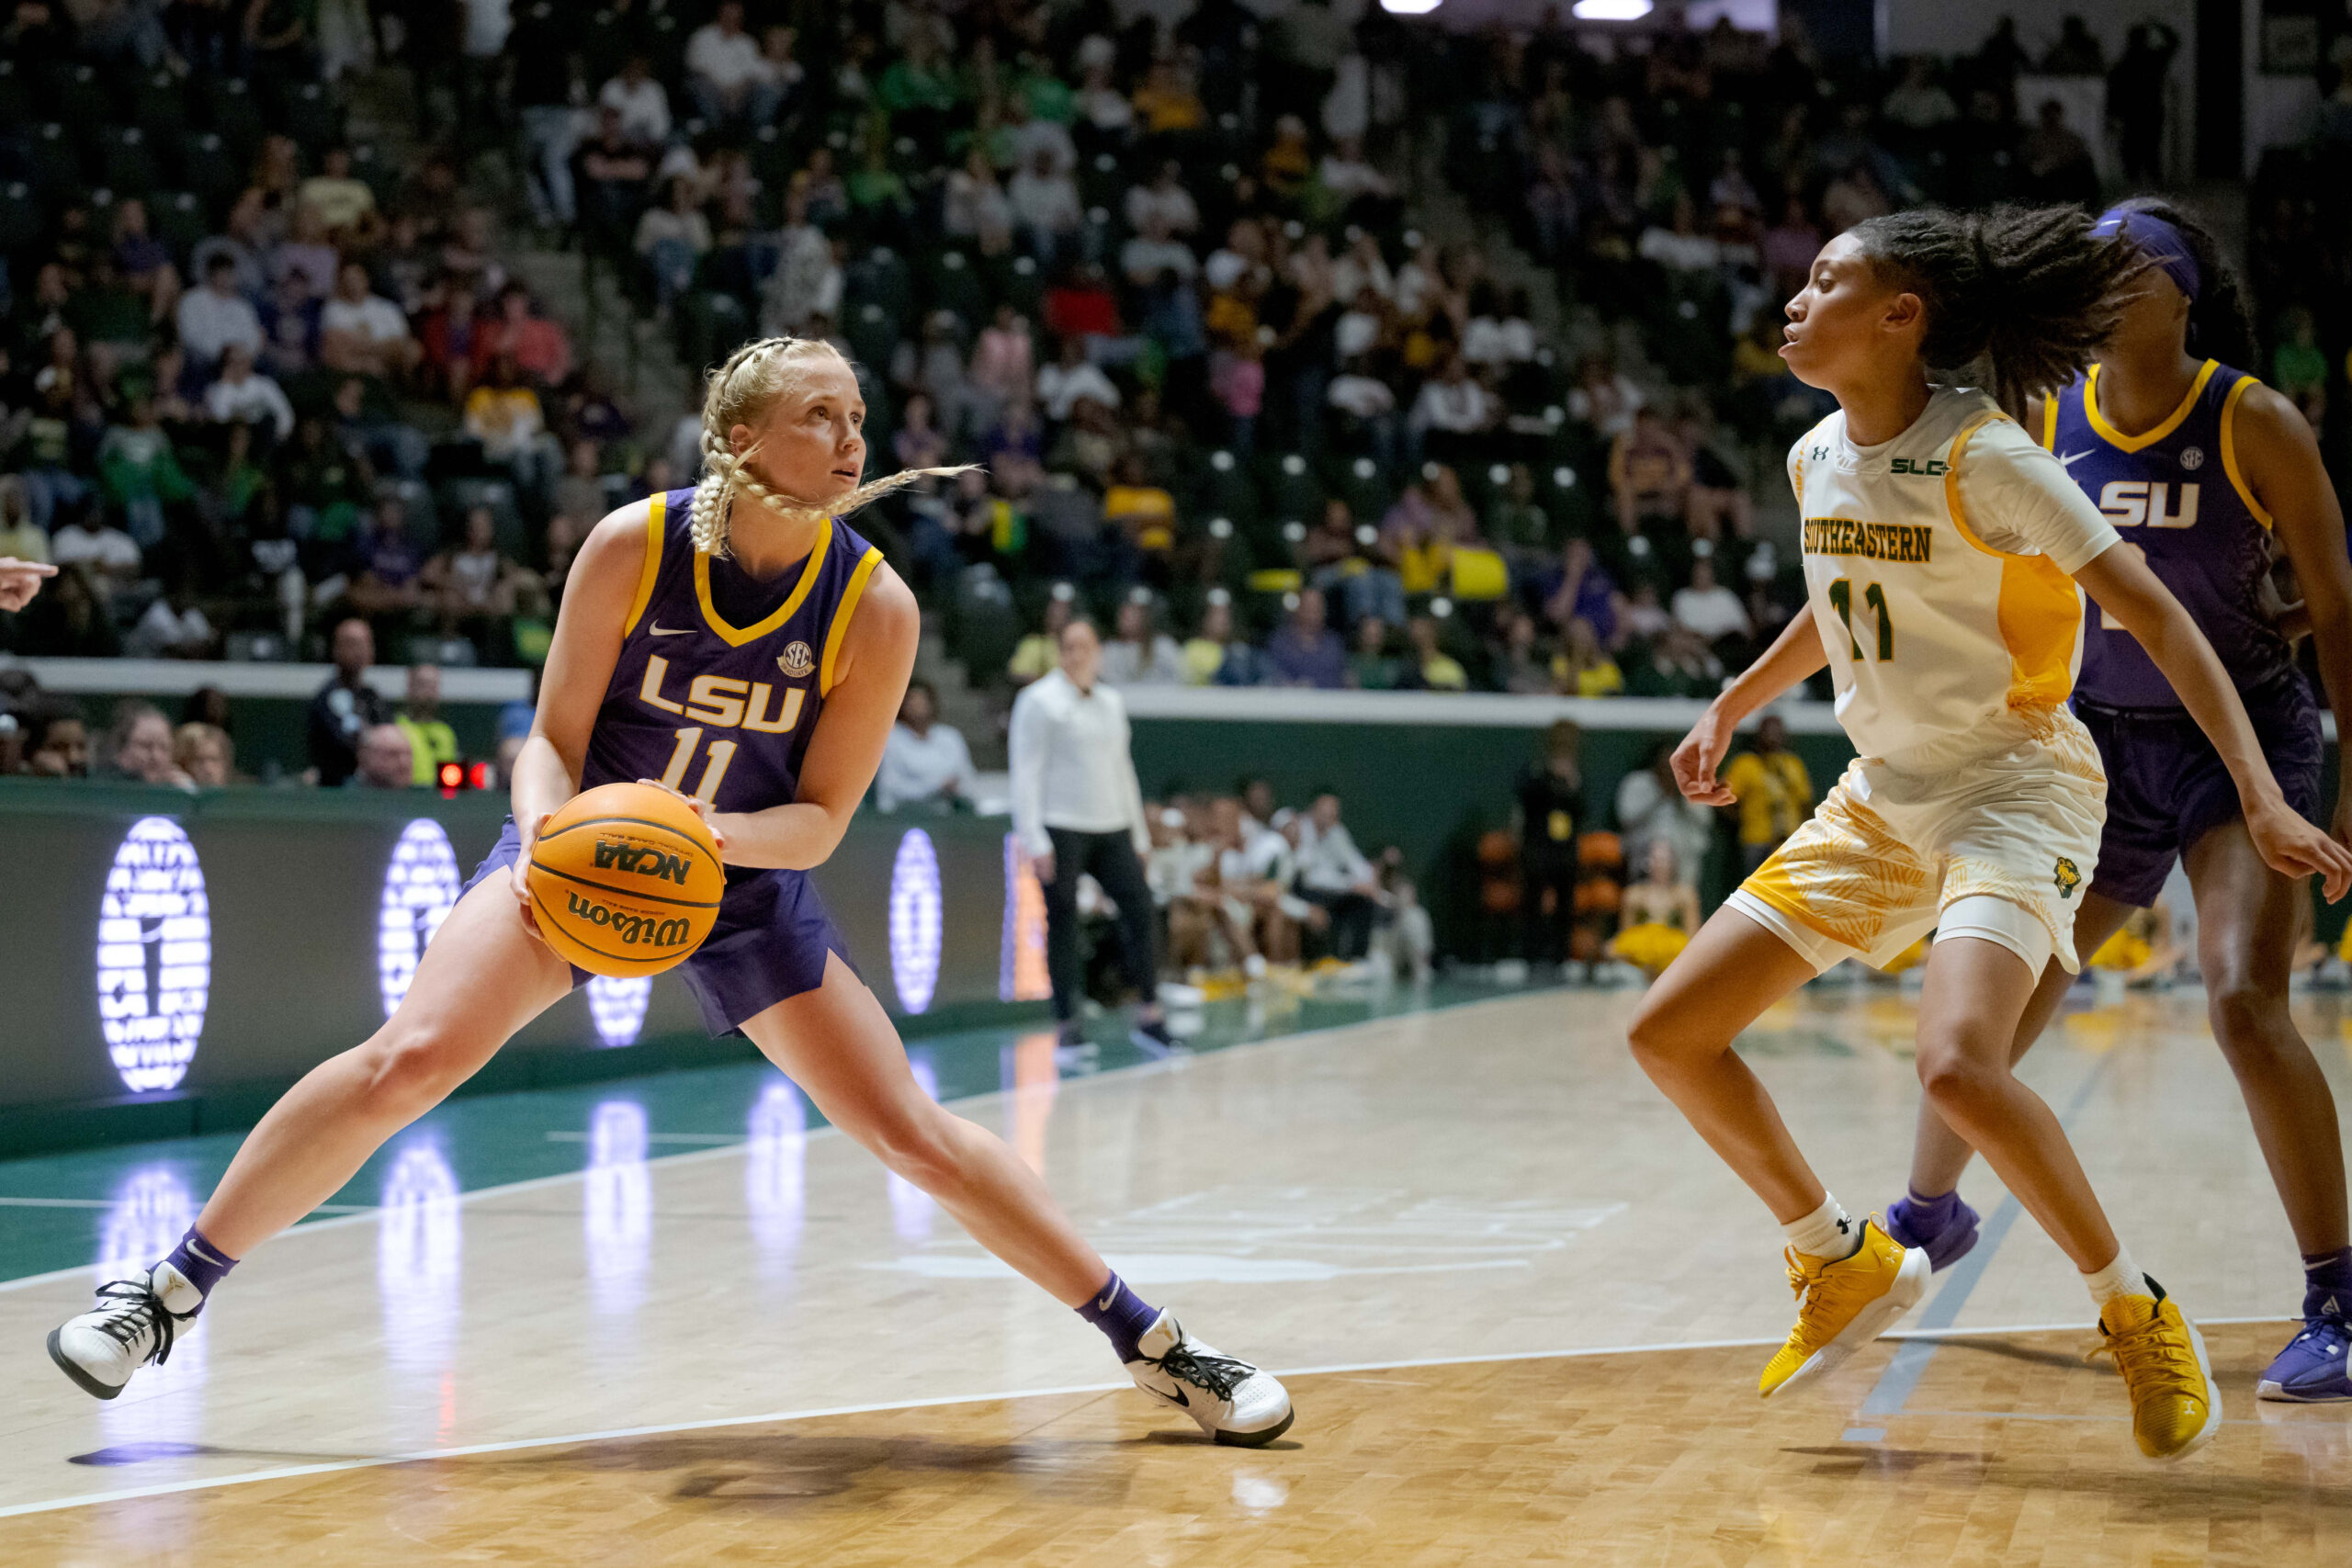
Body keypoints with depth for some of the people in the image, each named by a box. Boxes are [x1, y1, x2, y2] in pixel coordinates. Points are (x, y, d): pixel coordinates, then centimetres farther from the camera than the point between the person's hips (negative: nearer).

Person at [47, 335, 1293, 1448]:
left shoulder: (875, 607, -17)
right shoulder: (633, 545, -18)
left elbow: (820, 821, -11)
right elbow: (554, 737, -9)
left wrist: (720, 832, -32)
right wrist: (543, 832, -31)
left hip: (750, 883, 1)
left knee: (915, 1135, -4)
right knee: (408, 1058, -22)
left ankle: (1152, 1344, 7)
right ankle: (169, 1288, -10)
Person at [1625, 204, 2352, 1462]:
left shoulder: (1983, 455, -18)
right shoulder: (1817, 458, 4)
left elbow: (2152, 614, -20)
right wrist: (1729, 709, 28)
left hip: (2017, 785, -8)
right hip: (1880, 797, 8)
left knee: (1958, 1067, -31)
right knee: (1667, 1034, 1)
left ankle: (2137, 1315, -8)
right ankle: (1847, 1266, 20)